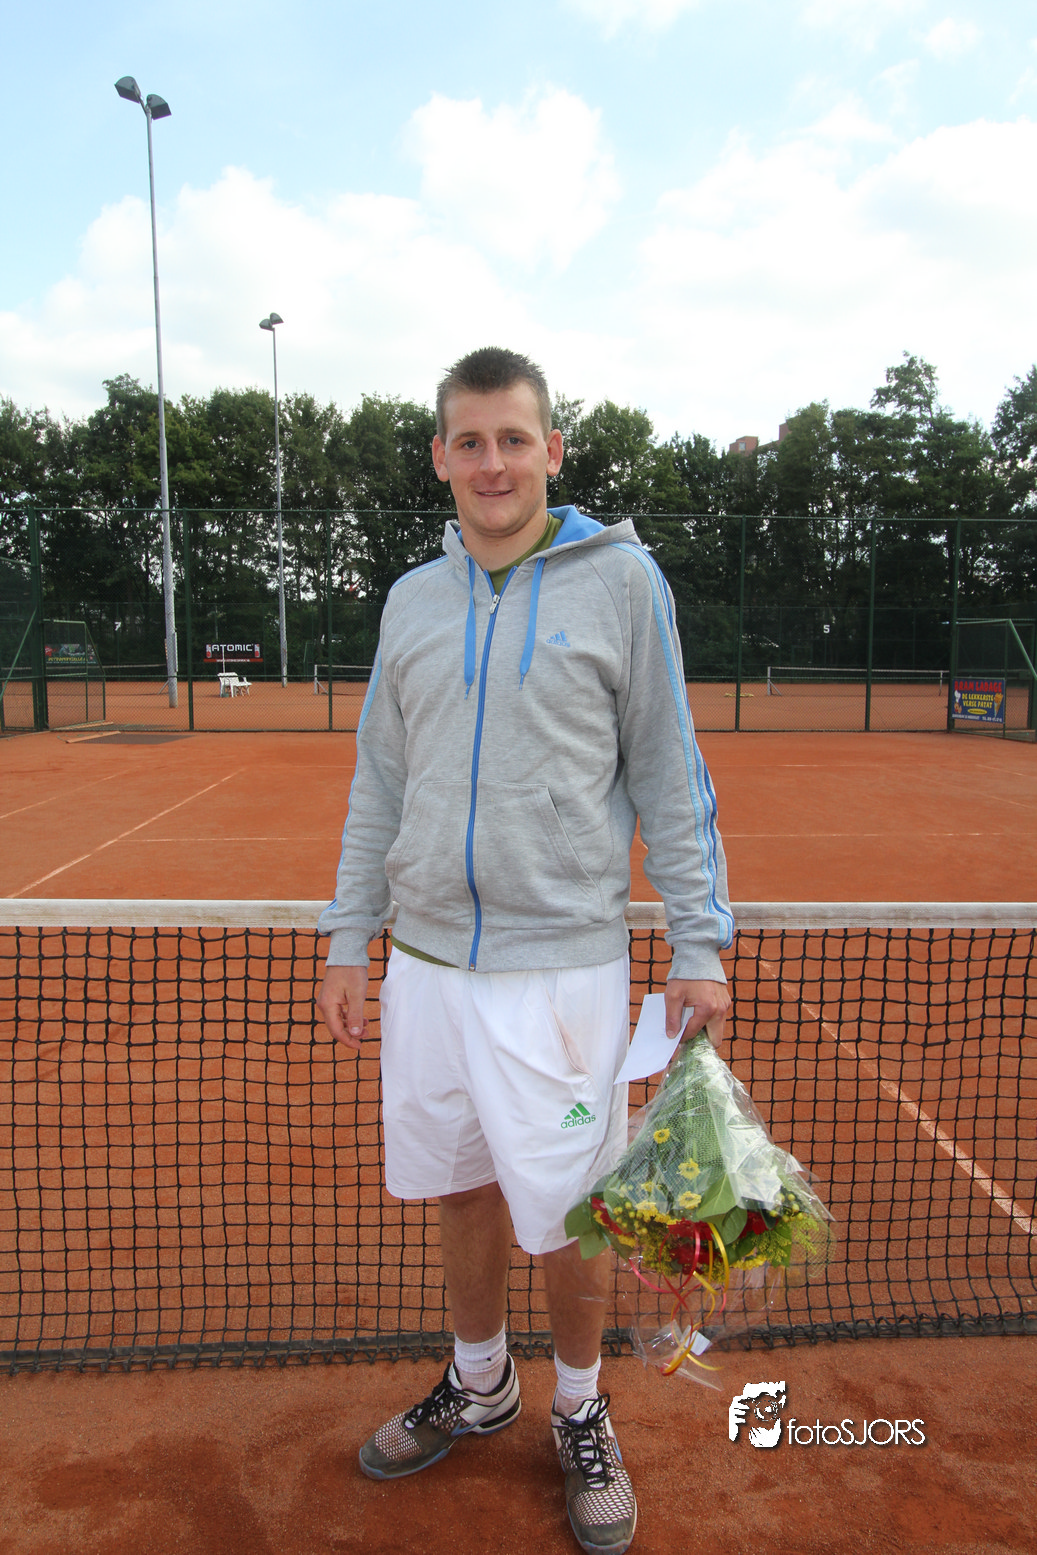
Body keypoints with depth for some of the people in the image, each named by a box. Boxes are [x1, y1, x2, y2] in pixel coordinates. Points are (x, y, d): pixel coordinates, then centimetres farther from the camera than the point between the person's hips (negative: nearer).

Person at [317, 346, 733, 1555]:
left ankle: (579, 1413, 36)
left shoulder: (621, 580, -3)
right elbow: (379, 786, 12)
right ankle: (478, 1386, 43)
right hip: (427, 959, 4)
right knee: (461, 1192, 18)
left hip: (561, 966, -3)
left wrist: (700, 946, -6)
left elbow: (669, 779, -3)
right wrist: (348, 939, 10)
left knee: (568, 1216, 8)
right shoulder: (410, 602, 8)